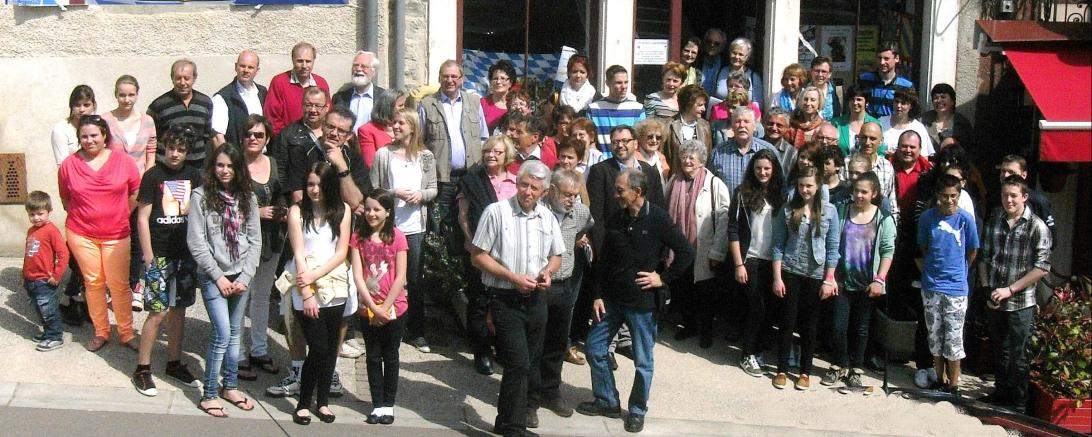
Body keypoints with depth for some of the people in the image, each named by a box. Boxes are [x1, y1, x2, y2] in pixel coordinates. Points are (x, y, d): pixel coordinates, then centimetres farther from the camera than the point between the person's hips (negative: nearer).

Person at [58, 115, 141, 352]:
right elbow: (65, 199, 12)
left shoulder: (123, 161, -5)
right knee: (93, 283, 8)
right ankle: (101, 332, 20)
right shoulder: (69, 165, -1)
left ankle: (127, 333, 13)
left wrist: (120, 217, 6)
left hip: (116, 234, -1)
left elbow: (135, 195, 5)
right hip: (81, 234, 1)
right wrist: (83, 216, 6)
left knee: (119, 284, 1)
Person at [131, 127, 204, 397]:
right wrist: (148, 257, -10)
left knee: (179, 309, 12)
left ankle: (174, 363, 25)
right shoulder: (153, 176, -6)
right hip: (160, 255, -4)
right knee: (158, 312, -5)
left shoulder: (193, 176, 6)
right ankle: (142, 369, 6)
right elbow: (142, 218, -7)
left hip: (186, 254, 4)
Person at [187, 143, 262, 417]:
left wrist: (245, 277, -4)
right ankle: (208, 395, 2)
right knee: (222, 334, -9)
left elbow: (255, 240, 6)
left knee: (235, 334, 11)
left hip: (241, 276, 4)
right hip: (213, 276, -4)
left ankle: (230, 386, 25)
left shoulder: (247, 198, 6)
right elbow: (195, 242, -8)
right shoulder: (201, 196, -5)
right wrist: (218, 276, -10)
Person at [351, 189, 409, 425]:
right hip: (368, 309, 2)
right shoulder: (358, 237, -1)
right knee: (373, 357, 10)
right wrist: (373, 307, -14)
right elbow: (357, 275, -6)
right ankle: (377, 404, 18)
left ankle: (388, 404, 18)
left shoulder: (397, 237, -8)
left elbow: (400, 278, -10)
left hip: (394, 309, -2)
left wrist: (384, 308, -12)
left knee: (390, 357, 9)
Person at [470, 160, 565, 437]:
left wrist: (548, 271, -4)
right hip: (506, 300, -5)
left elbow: (555, 256, 19)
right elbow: (478, 256, -8)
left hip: (536, 299, 6)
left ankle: (523, 405, 40)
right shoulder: (496, 212, -10)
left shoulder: (547, 218, 7)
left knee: (532, 360, 17)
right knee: (518, 362, -11)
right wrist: (512, 277, -16)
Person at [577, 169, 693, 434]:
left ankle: (637, 411, 24)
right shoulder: (615, 220, 2)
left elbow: (686, 253, -9)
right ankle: (607, 402, 26)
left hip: (643, 302, -5)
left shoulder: (657, 219, -13)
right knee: (594, 348, 10)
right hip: (612, 299, 5)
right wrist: (598, 295, 5)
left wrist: (663, 279, -10)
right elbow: (604, 260, 8)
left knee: (643, 361, 6)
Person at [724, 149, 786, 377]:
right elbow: (733, 230, -5)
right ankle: (748, 355, 8)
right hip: (750, 259, -3)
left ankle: (753, 347, 21)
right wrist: (738, 264, -10)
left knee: (765, 307, 6)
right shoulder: (743, 193, -3)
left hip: (773, 261, 3)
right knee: (757, 307, -5)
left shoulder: (780, 194, 7)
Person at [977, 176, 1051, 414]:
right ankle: (1001, 392, 35)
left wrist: (1010, 290, -15)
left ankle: (1018, 404, 19)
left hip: (1020, 304, -4)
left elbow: (1041, 268, -13)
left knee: (1017, 357, 5)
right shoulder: (993, 222, 5)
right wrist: (987, 288, -1)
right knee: (1000, 351, 18)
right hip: (994, 302, 4)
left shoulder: (1037, 227, -10)